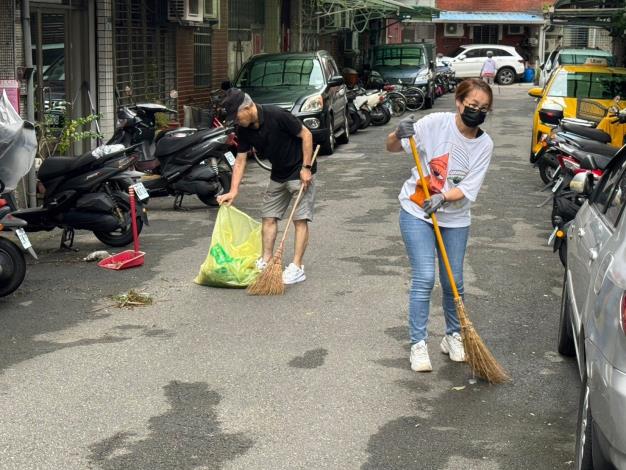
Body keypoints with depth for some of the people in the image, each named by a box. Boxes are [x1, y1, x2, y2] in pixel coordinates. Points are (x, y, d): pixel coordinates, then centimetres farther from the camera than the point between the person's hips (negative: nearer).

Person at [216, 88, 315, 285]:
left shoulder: (277, 115, -26)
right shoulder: (244, 130, -6)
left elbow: (306, 134, -18)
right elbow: (240, 161, 0)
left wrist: (306, 168, -19)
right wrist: (233, 191, -9)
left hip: (300, 171, -7)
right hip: (278, 174, 7)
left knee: (300, 219, -9)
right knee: (269, 217, 6)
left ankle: (297, 267, -9)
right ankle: (266, 262, 12)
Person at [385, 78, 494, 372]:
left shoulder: (484, 145, -6)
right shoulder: (436, 124, -14)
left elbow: (468, 188, -11)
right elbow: (391, 148, -9)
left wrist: (442, 197, -28)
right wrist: (399, 135, -32)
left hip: (454, 218, 3)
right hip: (416, 212, -3)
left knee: (453, 282, 9)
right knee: (424, 279, -10)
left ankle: (453, 336, 31)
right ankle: (418, 344, 1)